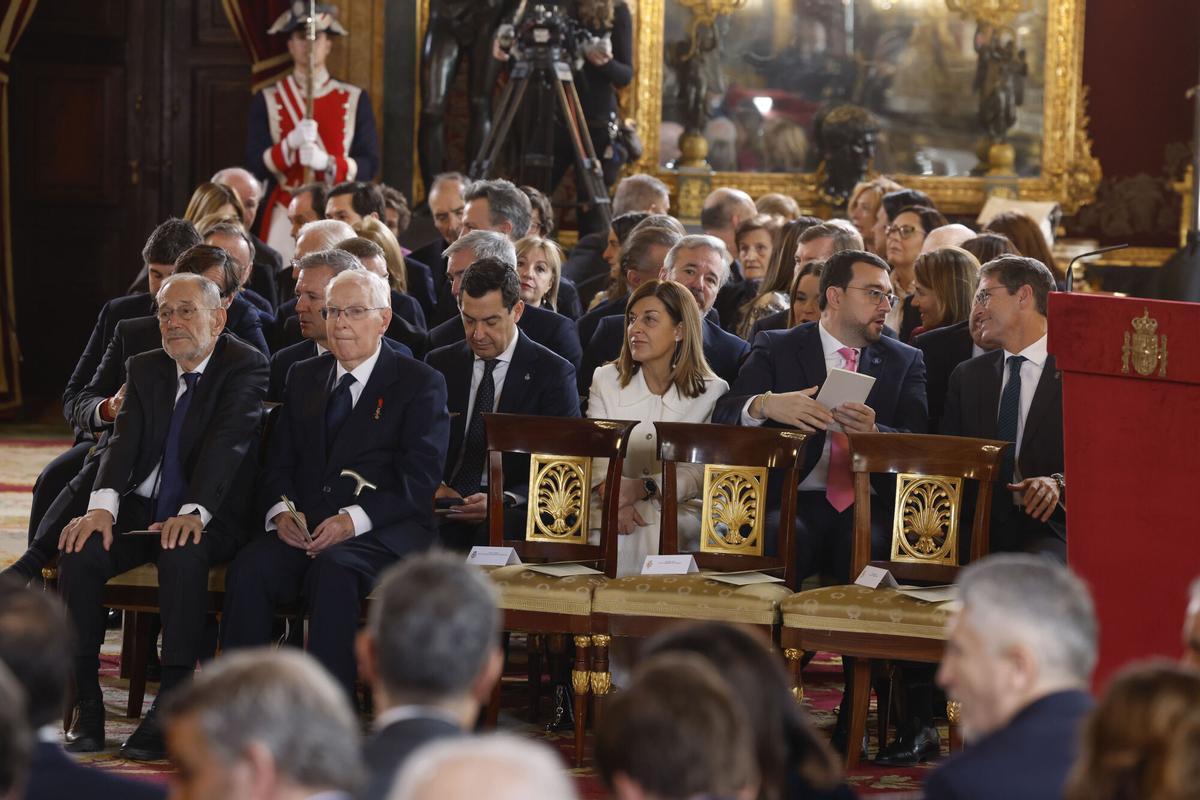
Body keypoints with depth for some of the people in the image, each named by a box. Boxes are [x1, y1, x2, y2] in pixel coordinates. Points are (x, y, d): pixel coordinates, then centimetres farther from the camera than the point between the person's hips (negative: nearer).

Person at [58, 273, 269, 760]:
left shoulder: (246, 367, -4)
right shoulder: (144, 369, 12)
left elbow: (227, 441, -19)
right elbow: (124, 441, -2)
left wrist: (194, 512, -34)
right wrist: (102, 505, -22)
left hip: (210, 518, -5)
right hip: (141, 510, 5)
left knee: (183, 556, -38)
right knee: (79, 553, -24)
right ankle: (87, 710, -19)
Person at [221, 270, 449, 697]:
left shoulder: (421, 384, 5)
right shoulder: (303, 377, 21)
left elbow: (419, 478, -5)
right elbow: (278, 462, 17)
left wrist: (354, 519, -19)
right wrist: (281, 510, -6)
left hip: (382, 533, -4)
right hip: (302, 526, 4)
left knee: (333, 570, -37)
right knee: (249, 568, -27)